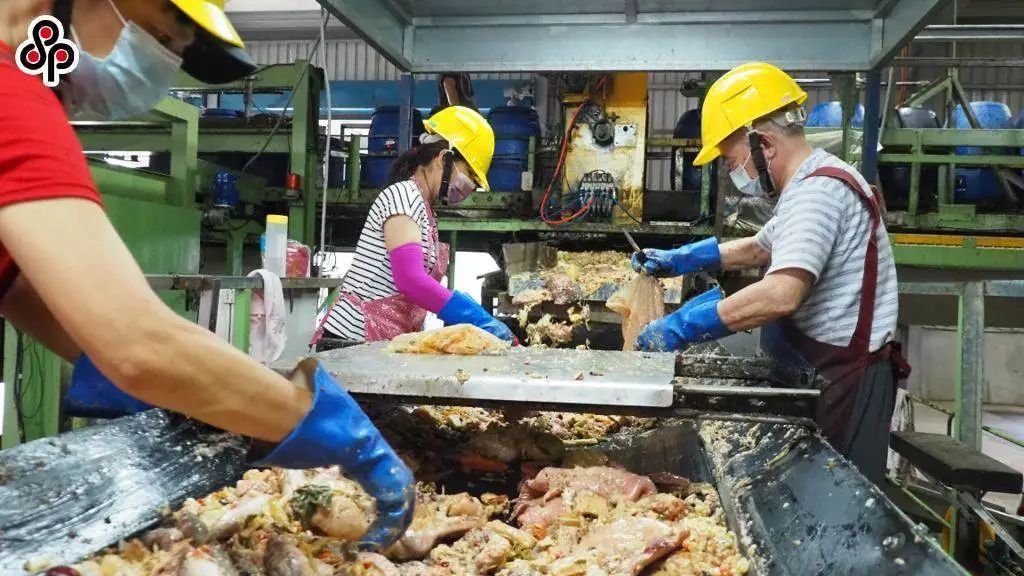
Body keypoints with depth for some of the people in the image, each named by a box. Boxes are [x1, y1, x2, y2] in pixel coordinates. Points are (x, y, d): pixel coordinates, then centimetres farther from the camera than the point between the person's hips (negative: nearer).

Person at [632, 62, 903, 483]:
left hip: (843, 381, -10)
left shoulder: (819, 190, -21)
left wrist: (681, 327, -28)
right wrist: (679, 260, 18)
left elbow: (781, 295, -34)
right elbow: (759, 248, 28)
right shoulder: (812, 185, 14)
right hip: (823, 372, 10)